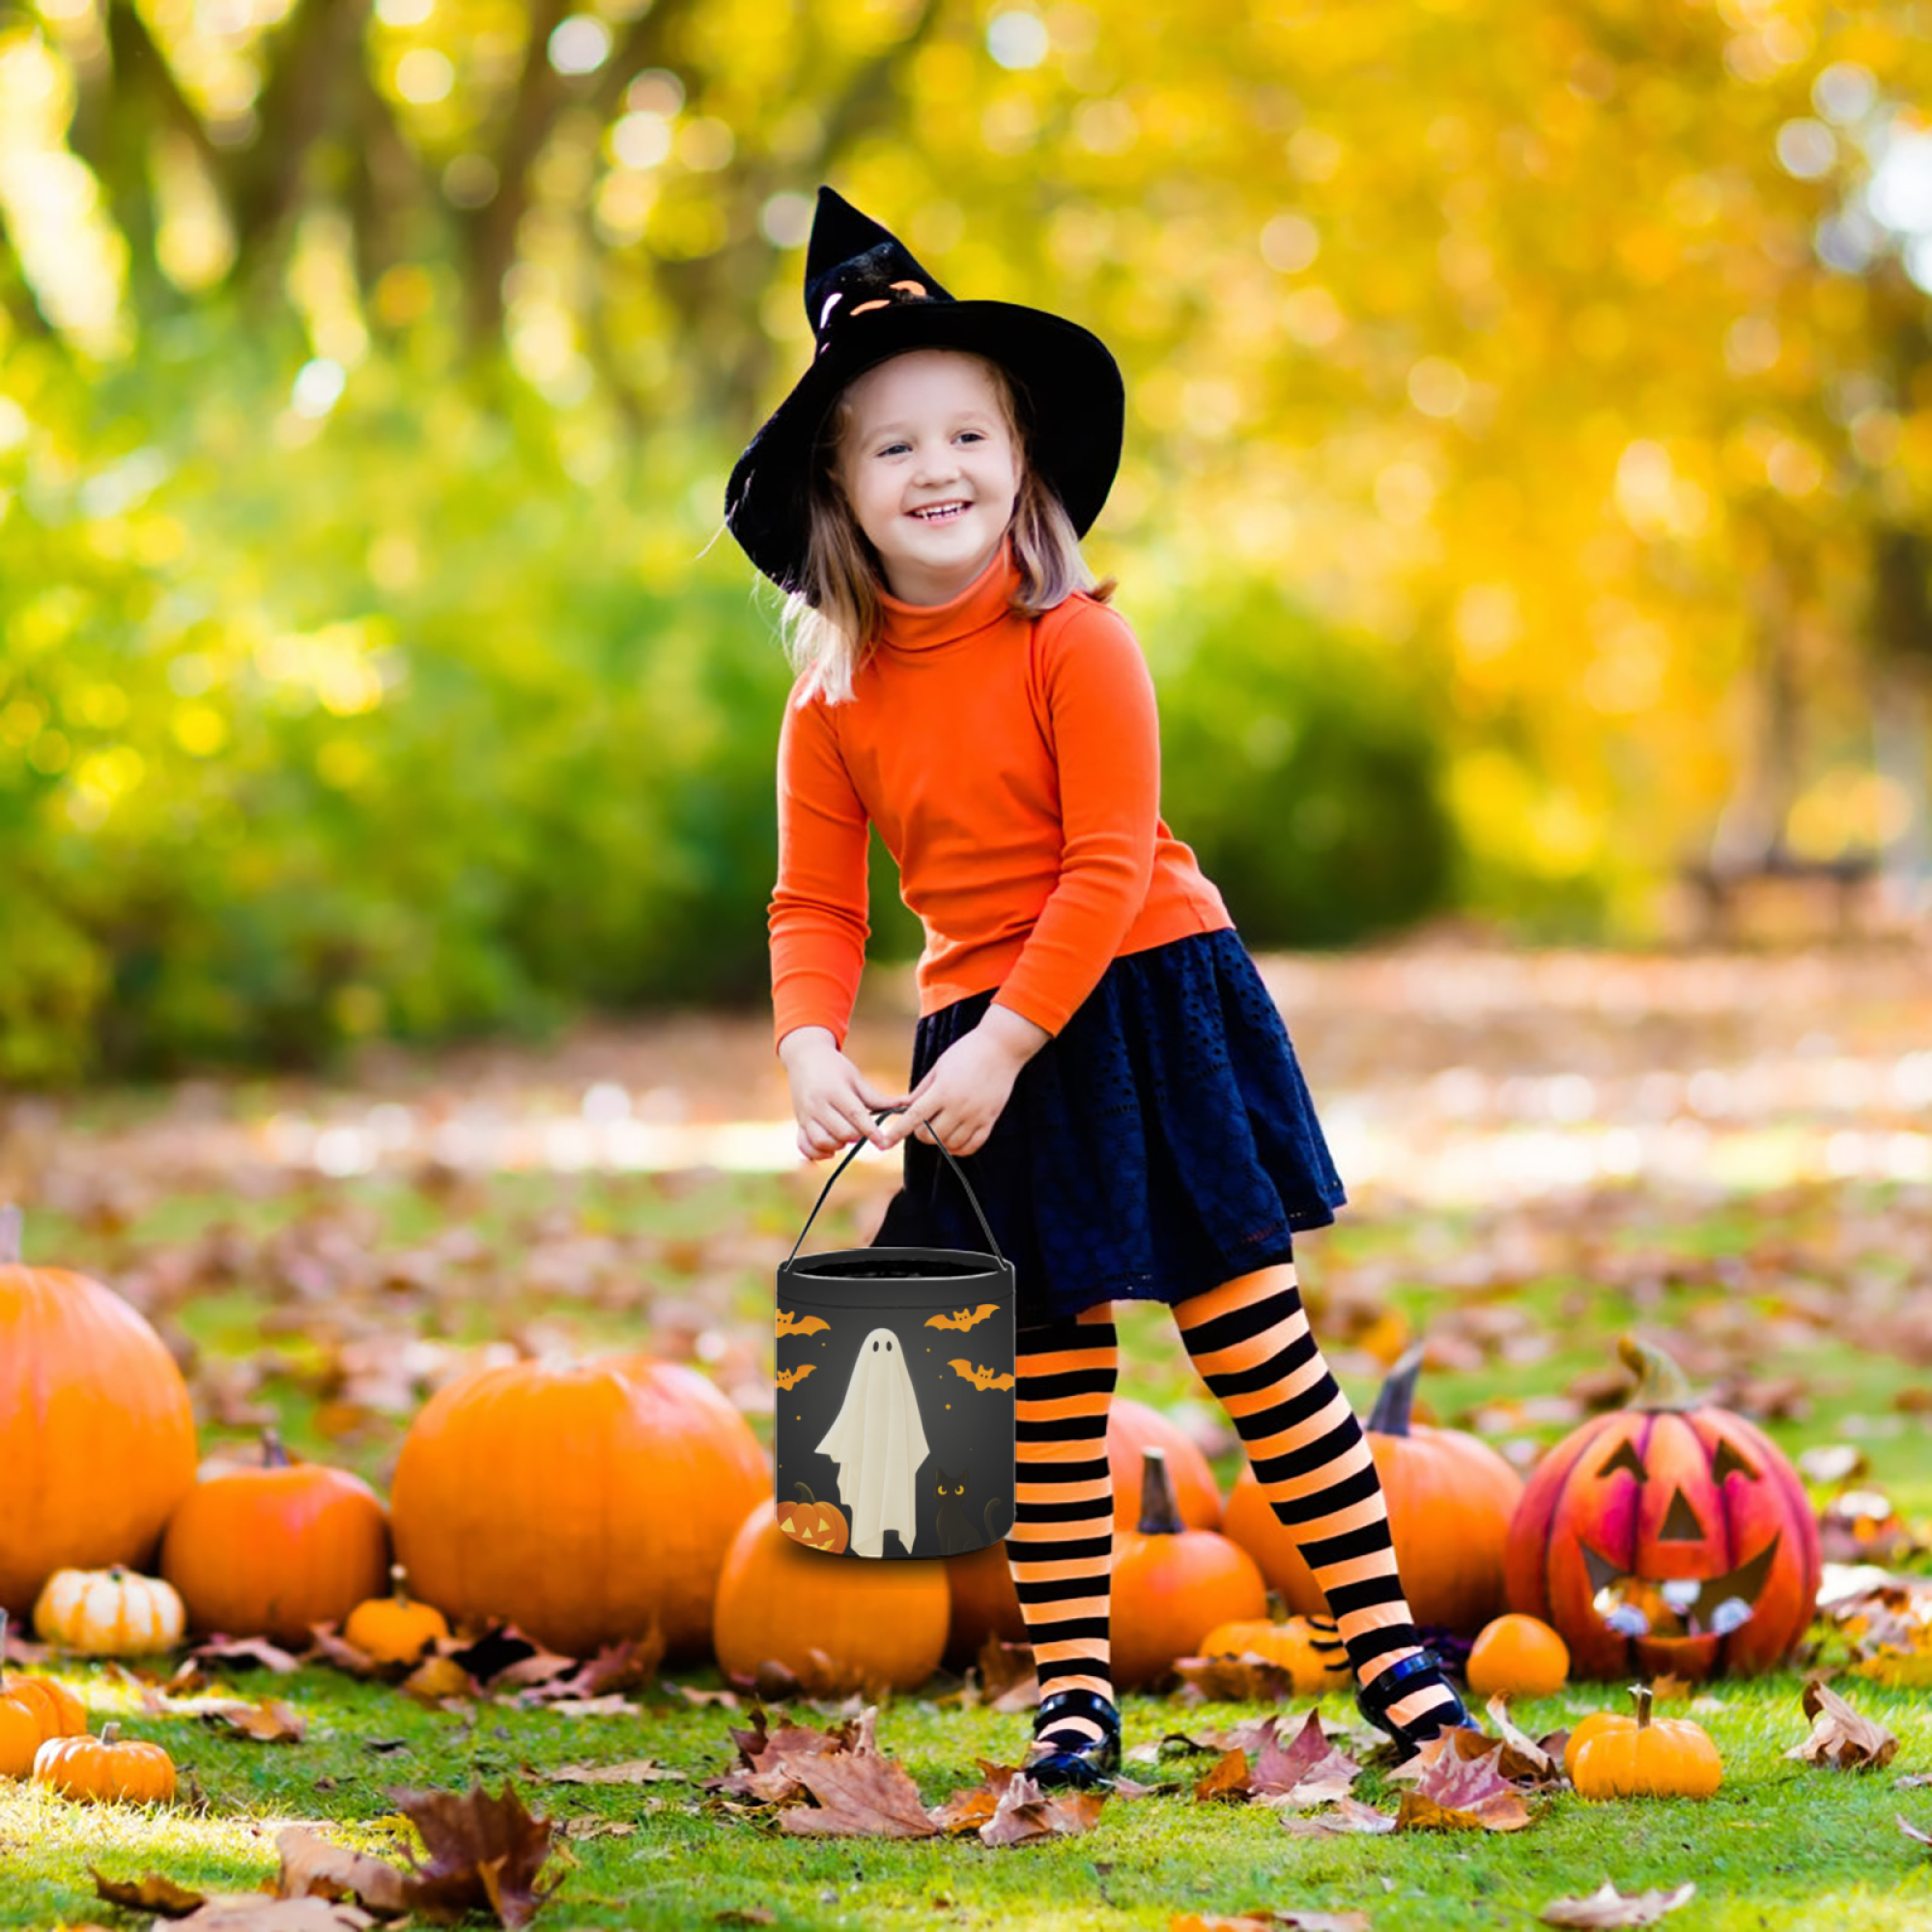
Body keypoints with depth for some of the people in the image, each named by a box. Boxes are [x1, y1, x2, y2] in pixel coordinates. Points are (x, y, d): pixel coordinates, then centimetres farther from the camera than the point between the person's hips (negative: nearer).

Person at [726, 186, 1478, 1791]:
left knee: (1255, 1337, -2)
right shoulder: (835, 702, 1)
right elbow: (817, 904, 3)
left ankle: (1382, 1630, 7)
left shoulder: (1076, 644, -12)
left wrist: (1003, 1047, -20)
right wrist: (813, 1052, -16)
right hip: (983, 1044, 4)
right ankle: (1072, 1689, 14)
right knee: (1046, 1383, 7)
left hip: (1141, 1009, -3)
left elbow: (1107, 866, -16)